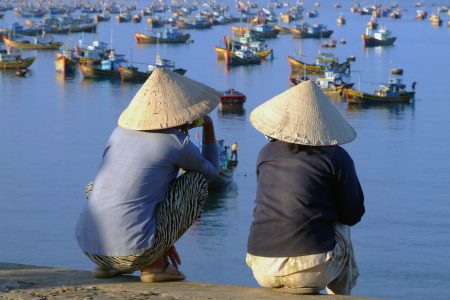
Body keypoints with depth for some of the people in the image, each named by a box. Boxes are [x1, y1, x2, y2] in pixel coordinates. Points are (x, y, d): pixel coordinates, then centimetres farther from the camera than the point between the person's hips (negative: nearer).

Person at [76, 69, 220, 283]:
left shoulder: (121, 131, 14)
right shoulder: (177, 143, -2)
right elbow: (211, 171, 20)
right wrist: (209, 127, 31)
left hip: (88, 248, 6)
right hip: (134, 253, -5)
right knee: (197, 180, 11)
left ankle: (106, 265, 17)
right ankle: (155, 264, 4)